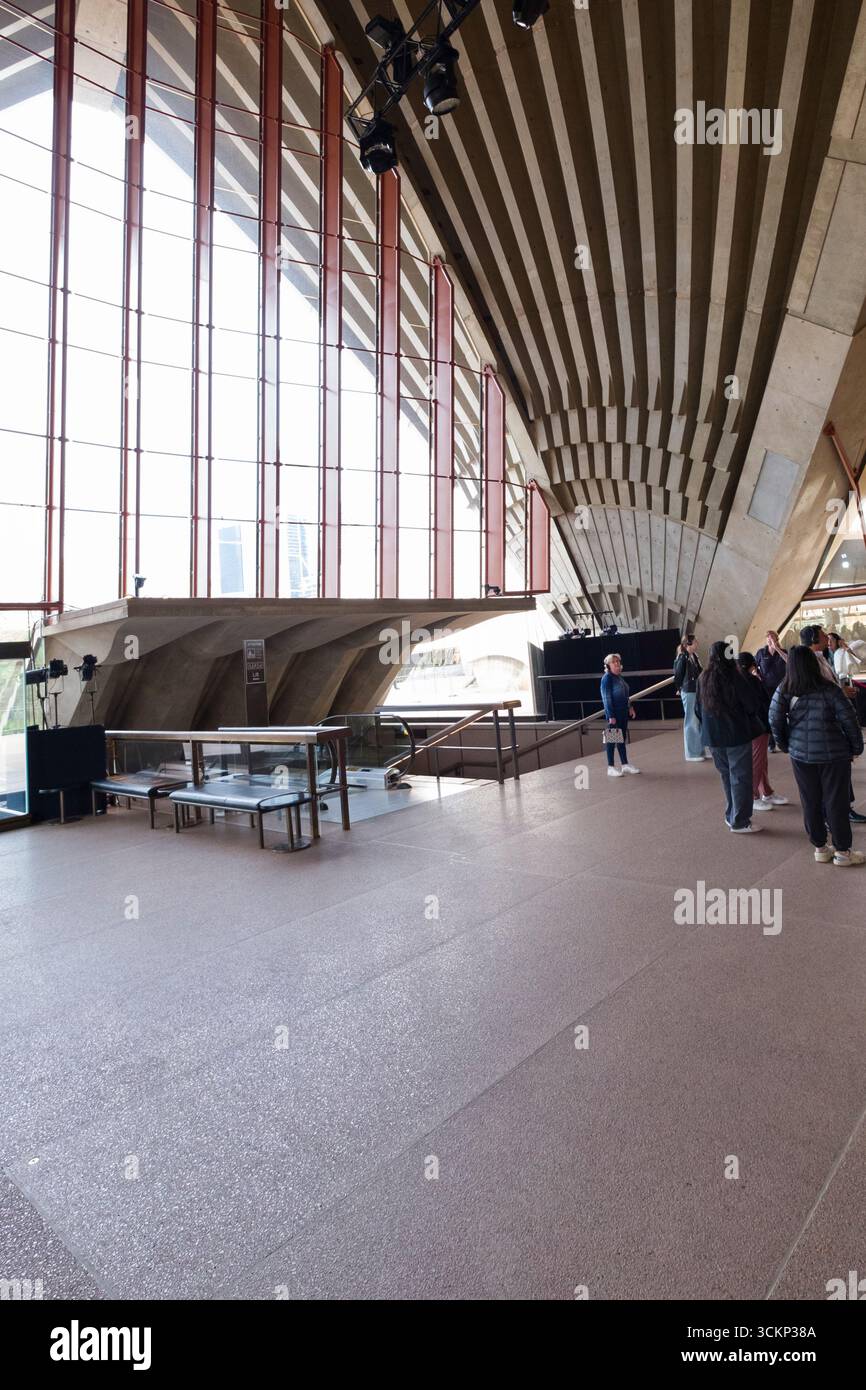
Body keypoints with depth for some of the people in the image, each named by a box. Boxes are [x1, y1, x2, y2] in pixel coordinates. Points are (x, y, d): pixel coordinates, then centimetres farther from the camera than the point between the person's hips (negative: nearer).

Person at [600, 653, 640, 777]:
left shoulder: (619, 676, 10)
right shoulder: (607, 678, -13)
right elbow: (606, 698, -17)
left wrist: (630, 707, 12)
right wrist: (611, 715, -20)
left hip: (623, 712, 8)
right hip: (614, 713, -8)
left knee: (623, 738, 15)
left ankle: (625, 764, 25)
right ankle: (610, 767, 6)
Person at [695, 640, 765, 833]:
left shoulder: (703, 679, 2)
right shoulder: (734, 677, -14)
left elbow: (698, 709, 9)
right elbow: (752, 704, -11)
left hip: (713, 736, 6)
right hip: (737, 734, -5)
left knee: (726, 776, 18)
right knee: (740, 777, 3)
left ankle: (731, 815, 26)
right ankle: (740, 822, 6)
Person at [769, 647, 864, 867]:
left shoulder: (784, 691, -6)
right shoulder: (829, 689, -12)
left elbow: (775, 720, -3)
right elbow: (848, 720, -9)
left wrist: (785, 745, 11)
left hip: (800, 754, 3)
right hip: (834, 754, -2)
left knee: (810, 801, 13)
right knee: (836, 801, 8)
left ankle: (820, 848, 23)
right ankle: (842, 852, 18)